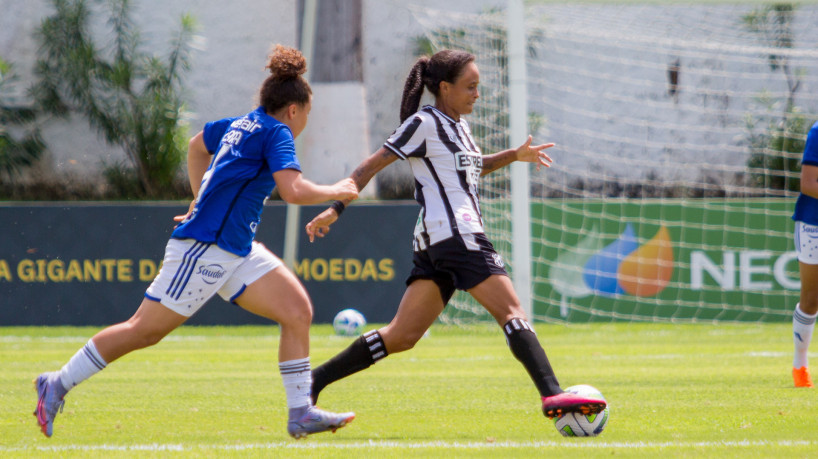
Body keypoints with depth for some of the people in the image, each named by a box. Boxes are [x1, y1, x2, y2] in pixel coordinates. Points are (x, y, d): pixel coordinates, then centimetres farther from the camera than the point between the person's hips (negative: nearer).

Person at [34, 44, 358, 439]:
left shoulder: (241, 125, 15)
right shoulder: (276, 133, -11)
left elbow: (197, 145, 34)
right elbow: (293, 191, -25)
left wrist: (203, 202, 38)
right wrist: (336, 192, -8)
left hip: (237, 251, 10)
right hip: (205, 248, -10)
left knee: (297, 309, -2)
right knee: (145, 331, -3)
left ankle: (301, 413, -4)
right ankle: (58, 384, 8)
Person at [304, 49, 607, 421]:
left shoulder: (457, 125, 22)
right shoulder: (424, 123, -4)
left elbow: (471, 167, 41)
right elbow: (372, 165, -5)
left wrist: (514, 155, 27)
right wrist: (336, 209, -11)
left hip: (434, 246, 10)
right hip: (453, 233, -10)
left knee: (402, 336, 6)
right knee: (512, 313, -15)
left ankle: (314, 381, 6)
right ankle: (552, 396, -25)